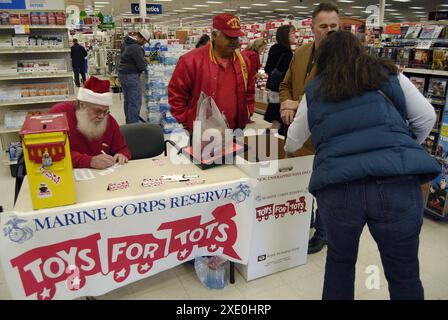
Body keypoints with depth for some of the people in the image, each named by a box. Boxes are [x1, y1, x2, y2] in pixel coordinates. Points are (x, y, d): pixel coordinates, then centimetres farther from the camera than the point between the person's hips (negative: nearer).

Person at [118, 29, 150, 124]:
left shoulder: (125, 41, 5)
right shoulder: (136, 48, -23)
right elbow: (142, 66, -20)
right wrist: (145, 61, 3)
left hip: (122, 74, 10)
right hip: (131, 76, -10)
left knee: (127, 100, 19)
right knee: (135, 102, -3)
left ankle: (128, 121, 31)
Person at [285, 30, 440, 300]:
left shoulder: (314, 91, 17)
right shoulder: (389, 75, 15)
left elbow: (294, 140, 27)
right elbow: (426, 118, 13)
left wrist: (288, 151, 49)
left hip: (336, 185, 1)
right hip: (398, 182, 0)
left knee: (340, 260, 24)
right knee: (403, 270, 17)